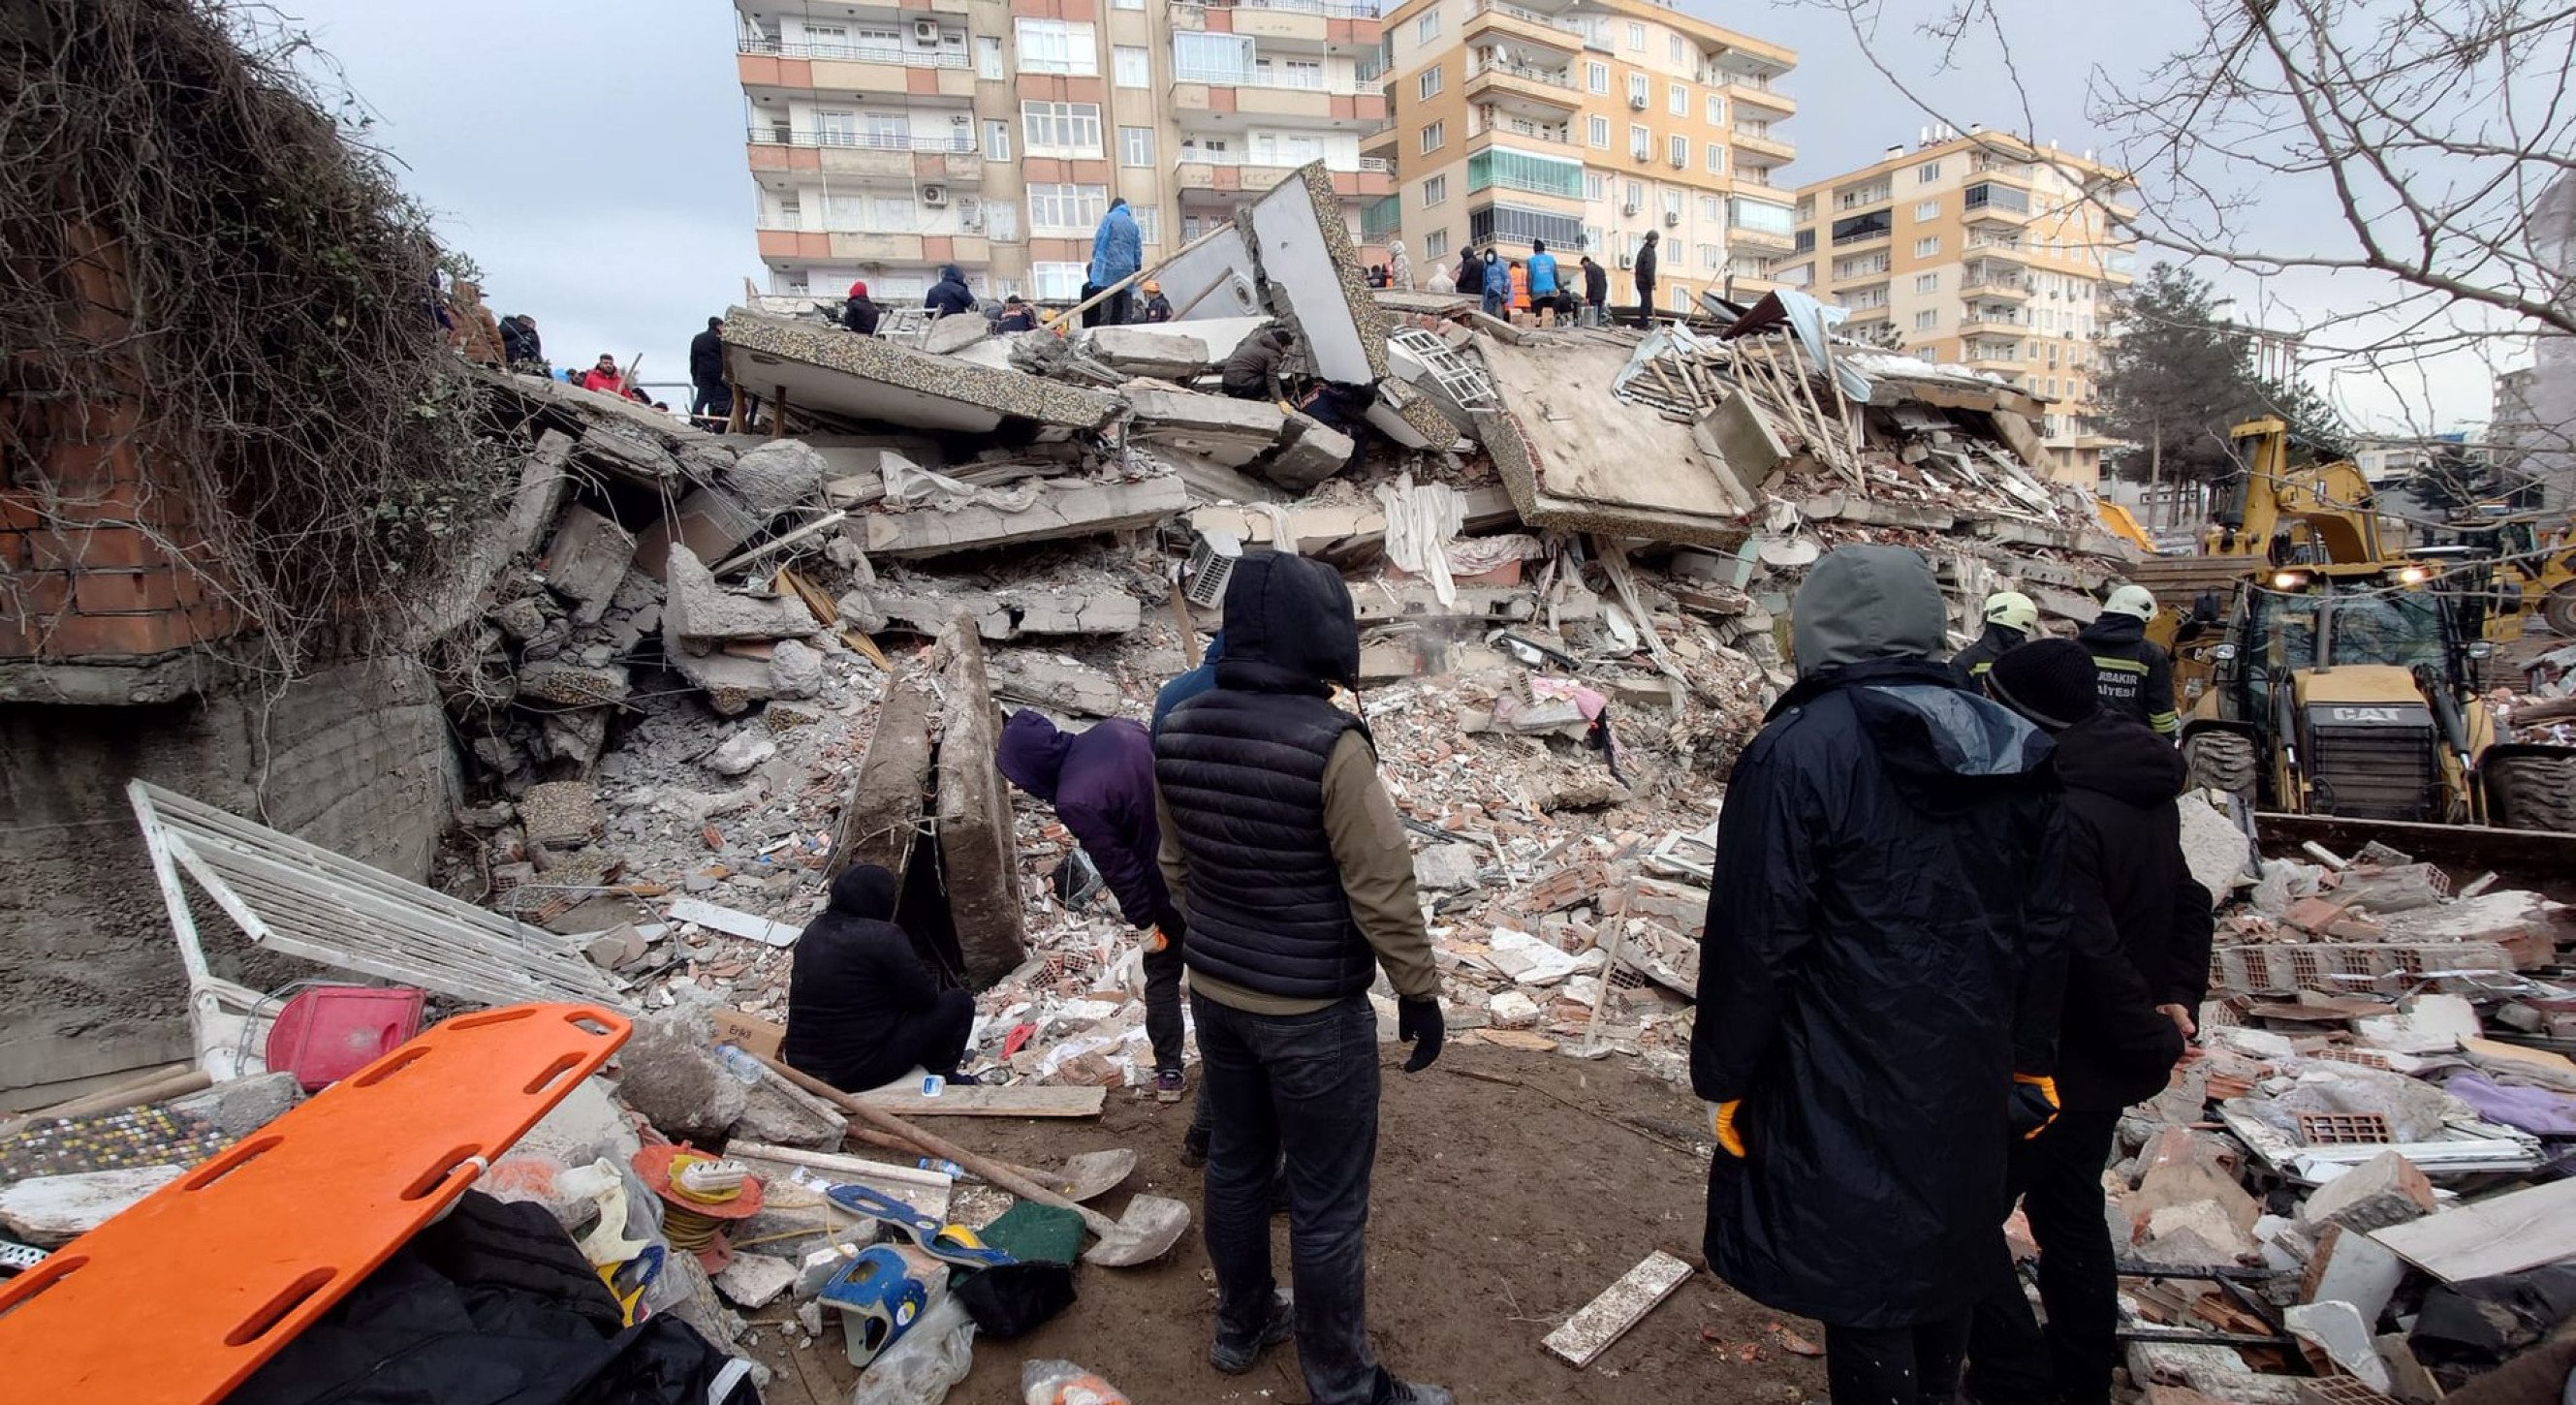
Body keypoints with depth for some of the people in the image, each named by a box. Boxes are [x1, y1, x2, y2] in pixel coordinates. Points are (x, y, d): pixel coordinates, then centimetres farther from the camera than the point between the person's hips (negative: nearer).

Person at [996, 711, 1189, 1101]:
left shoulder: (1074, 801, -23)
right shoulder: (1116, 729, -6)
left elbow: (1117, 866, -18)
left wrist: (1143, 921, -6)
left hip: (1166, 890, -5)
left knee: (1162, 976, 15)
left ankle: (1168, 1071, 25)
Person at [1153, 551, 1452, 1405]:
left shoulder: (1179, 733, -4)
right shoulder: (1330, 744, -25)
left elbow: (1177, 868, 7)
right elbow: (1381, 888, -19)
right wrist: (1418, 990, -6)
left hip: (1214, 991, 7)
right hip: (1314, 1011, -7)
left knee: (1235, 1166, 23)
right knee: (1328, 1204, 10)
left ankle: (1242, 1325, 44)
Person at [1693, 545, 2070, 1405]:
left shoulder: (1795, 753, -19)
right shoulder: (2015, 753, 2)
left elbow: (1755, 943, -18)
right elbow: (2045, 926, 8)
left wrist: (1722, 1078, -7)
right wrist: (2029, 1058, 19)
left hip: (1845, 1089, -7)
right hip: (1970, 1079, 7)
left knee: (1863, 1286, 7)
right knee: (1944, 1258, 24)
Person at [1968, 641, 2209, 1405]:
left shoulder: (2058, 812, -29)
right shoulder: (2145, 792, 3)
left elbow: (2091, 955, -28)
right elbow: (2187, 902, 13)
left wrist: (2152, 1041, -13)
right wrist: (2179, 998, 6)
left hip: (2051, 1067, -9)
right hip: (2108, 1066, 9)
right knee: (2072, 1212, 23)